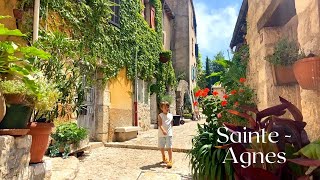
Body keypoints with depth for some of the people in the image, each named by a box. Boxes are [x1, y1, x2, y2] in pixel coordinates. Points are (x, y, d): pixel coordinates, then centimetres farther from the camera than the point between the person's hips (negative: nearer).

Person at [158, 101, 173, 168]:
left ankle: (170, 161, 3)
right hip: (161, 134, 0)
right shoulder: (160, 115, -4)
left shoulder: (171, 115, 5)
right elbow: (160, 124, -17)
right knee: (161, 147, 14)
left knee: (169, 147, -4)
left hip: (169, 134, 0)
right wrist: (163, 130, -31)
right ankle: (164, 158, 36)